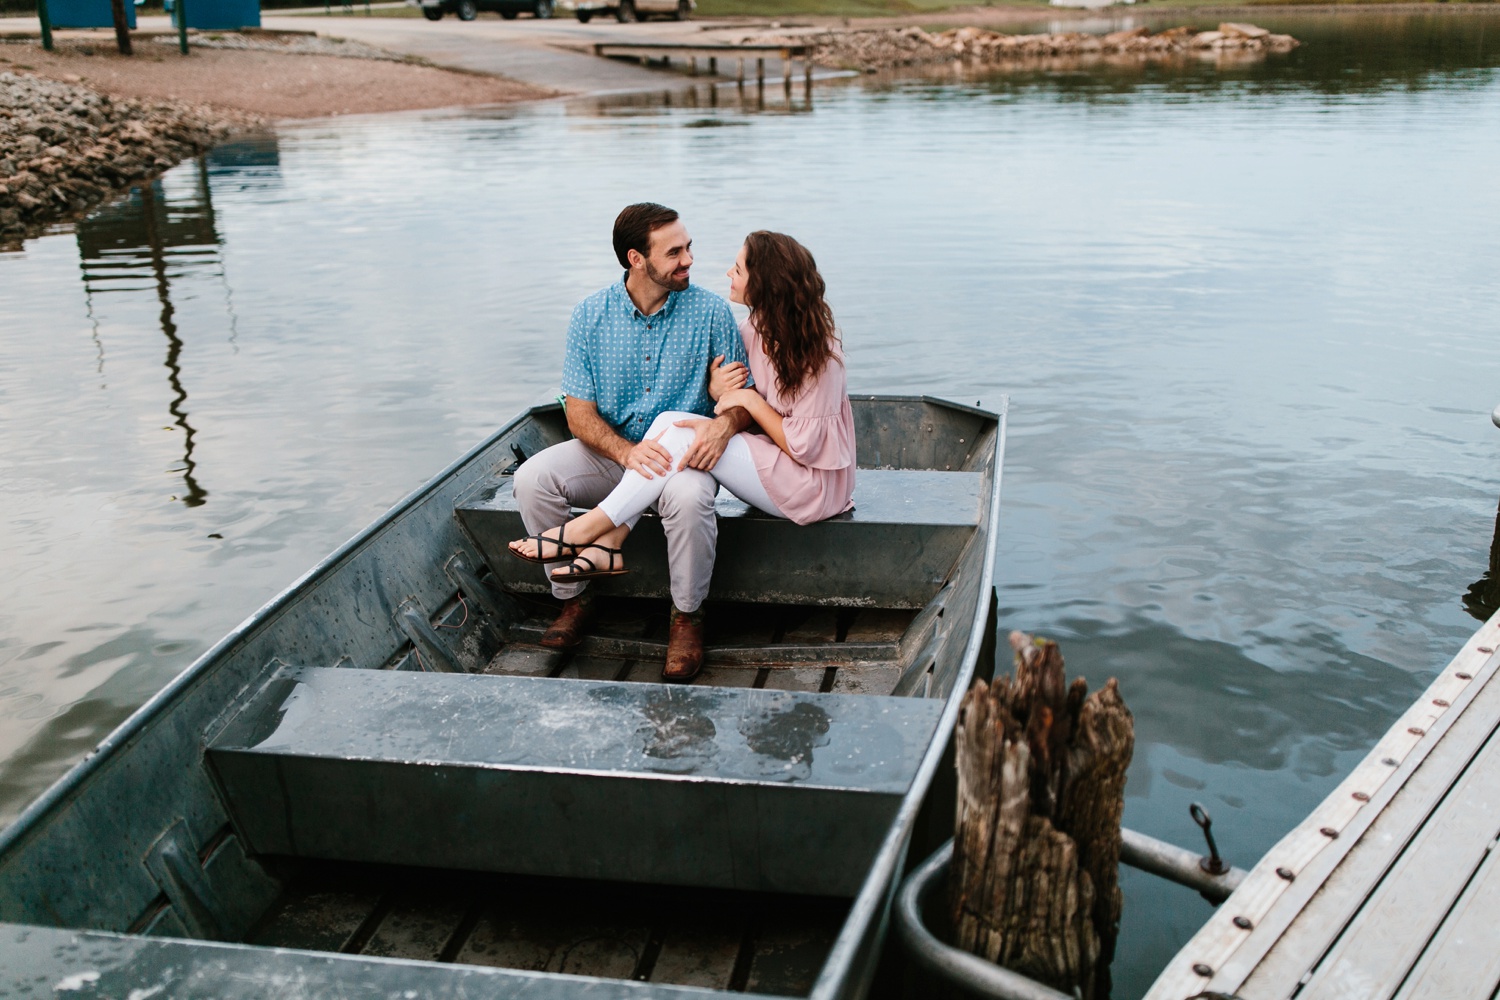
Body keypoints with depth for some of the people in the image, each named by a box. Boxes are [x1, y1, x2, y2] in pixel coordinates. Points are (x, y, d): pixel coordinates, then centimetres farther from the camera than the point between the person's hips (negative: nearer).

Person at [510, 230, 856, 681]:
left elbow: (803, 445, -20)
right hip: (770, 461, 8)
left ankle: (588, 529, -14)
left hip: (812, 483, -8)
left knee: (685, 434, -23)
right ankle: (608, 547, -22)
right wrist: (718, 388, -12)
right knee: (671, 419, -15)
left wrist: (749, 399, -15)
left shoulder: (815, 352, -21)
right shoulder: (756, 329, 4)